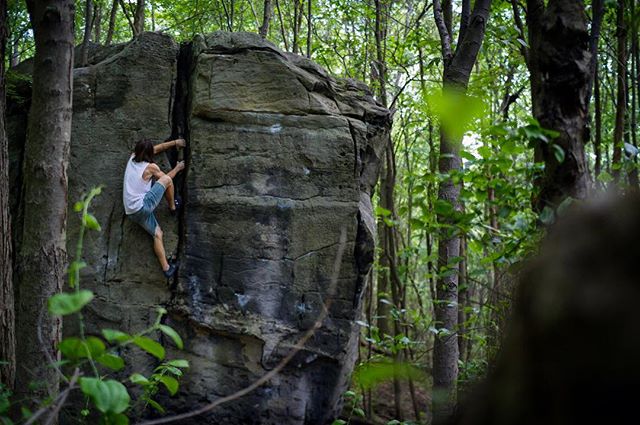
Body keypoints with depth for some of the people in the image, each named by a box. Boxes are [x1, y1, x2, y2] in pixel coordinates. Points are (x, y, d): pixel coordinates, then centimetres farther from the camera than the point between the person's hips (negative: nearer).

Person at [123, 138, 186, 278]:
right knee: (167, 180, -5)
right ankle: (173, 207, 17)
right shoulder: (150, 167, -10)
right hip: (142, 207, -8)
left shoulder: (132, 159, 9)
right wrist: (178, 168, 27)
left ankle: (166, 268, 5)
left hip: (132, 212, 8)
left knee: (157, 234, 11)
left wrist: (174, 142, 30)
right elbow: (165, 178, 10)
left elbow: (156, 148, 22)